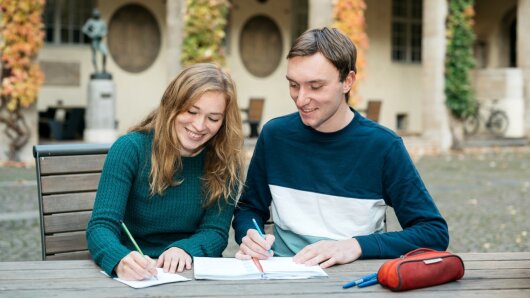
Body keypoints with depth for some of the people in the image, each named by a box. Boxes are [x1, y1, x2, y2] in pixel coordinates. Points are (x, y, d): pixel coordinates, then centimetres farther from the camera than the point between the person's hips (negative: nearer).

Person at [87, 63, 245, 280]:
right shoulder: (130, 149, -9)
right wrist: (121, 260, -38)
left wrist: (184, 249, -25)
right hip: (138, 276, 0)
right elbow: (101, 226, -16)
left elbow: (216, 231, -3)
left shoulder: (226, 161, -1)